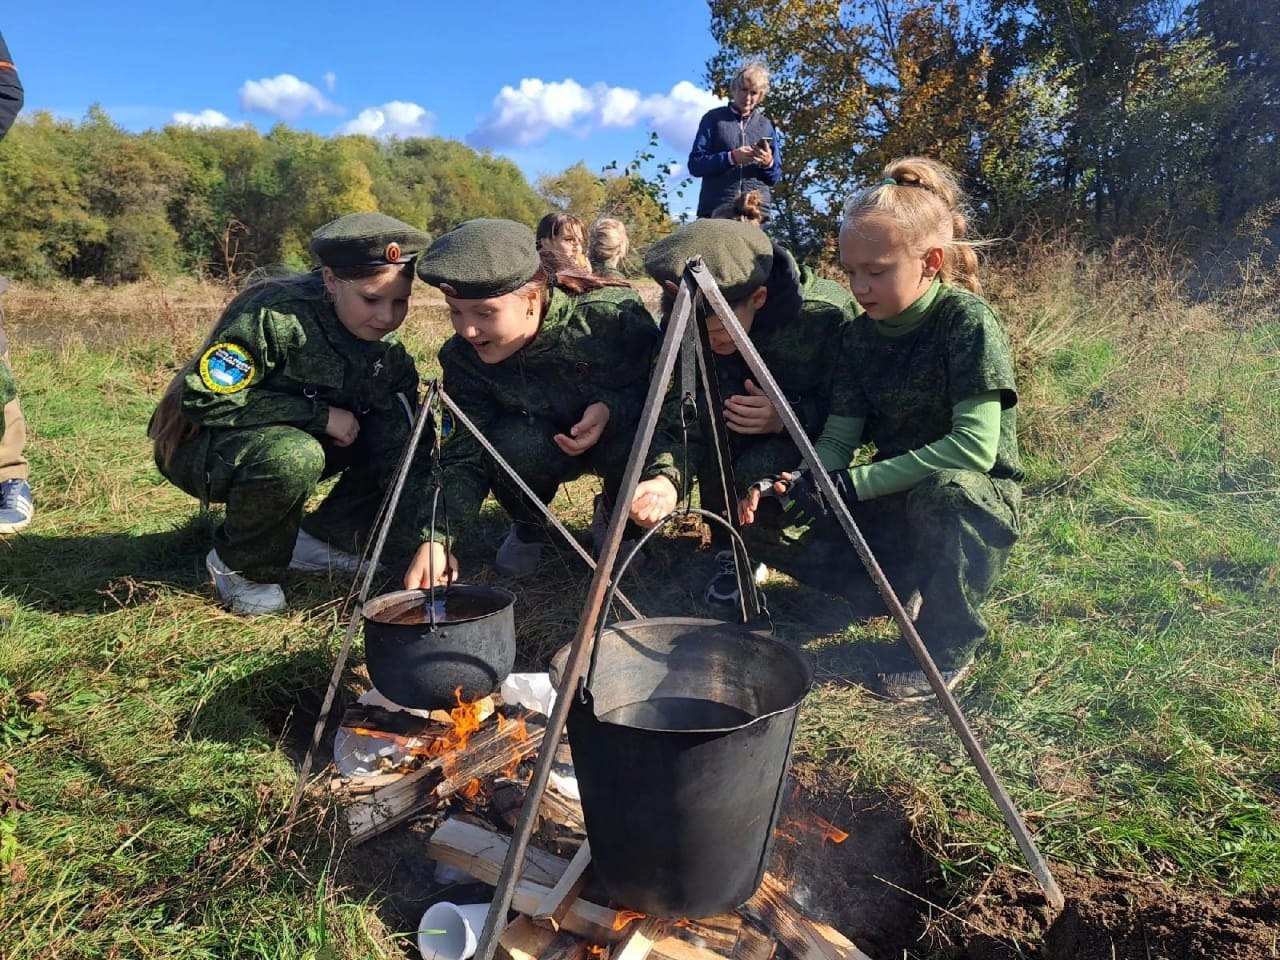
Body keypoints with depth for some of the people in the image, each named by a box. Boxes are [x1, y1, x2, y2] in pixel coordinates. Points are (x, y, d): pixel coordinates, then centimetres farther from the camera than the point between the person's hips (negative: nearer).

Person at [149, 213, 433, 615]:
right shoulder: (275, 316, -28)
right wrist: (319, 414, -30)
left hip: (293, 437, 6)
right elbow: (202, 399, -28)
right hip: (202, 445, -6)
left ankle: (322, 538, 1)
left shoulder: (385, 348, -7)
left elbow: (399, 439, -9)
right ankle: (241, 567, -10)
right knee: (293, 458, -39)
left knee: (402, 438, -14)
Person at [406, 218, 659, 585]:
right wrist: (438, 538, -34)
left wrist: (613, 407, -36)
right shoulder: (462, 356, -20)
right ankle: (527, 527, 4)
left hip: (622, 431, -1)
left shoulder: (611, 315, -31)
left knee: (631, 448, -35)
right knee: (513, 443, -33)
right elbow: (462, 456, -20)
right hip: (547, 443, 1)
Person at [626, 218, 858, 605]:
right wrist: (666, 476, -44)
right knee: (708, 406, -29)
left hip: (812, 433, -3)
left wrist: (790, 416, -37)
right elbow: (682, 407, -26)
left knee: (757, 472, -32)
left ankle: (757, 550, 5)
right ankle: (731, 549, -9)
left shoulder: (827, 315, -30)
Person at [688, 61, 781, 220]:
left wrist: (768, 163, -8)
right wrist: (731, 158, -14)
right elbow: (695, 164, 1)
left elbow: (776, 176, 16)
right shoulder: (714, 118, 9)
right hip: (716, 208, -2)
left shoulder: (766, 125, 16)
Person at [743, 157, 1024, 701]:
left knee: (942, 493, -40)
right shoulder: (860, 335, -1)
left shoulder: (967, 320, -19)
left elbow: (976, 446, -27)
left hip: (977, 496, -5)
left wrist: (856, 484, -29)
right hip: (896, 498, 6)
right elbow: (839, 437, -4)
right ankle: (902, 576, 15)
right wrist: (798, 483, -26)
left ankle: (947, 644, -11)